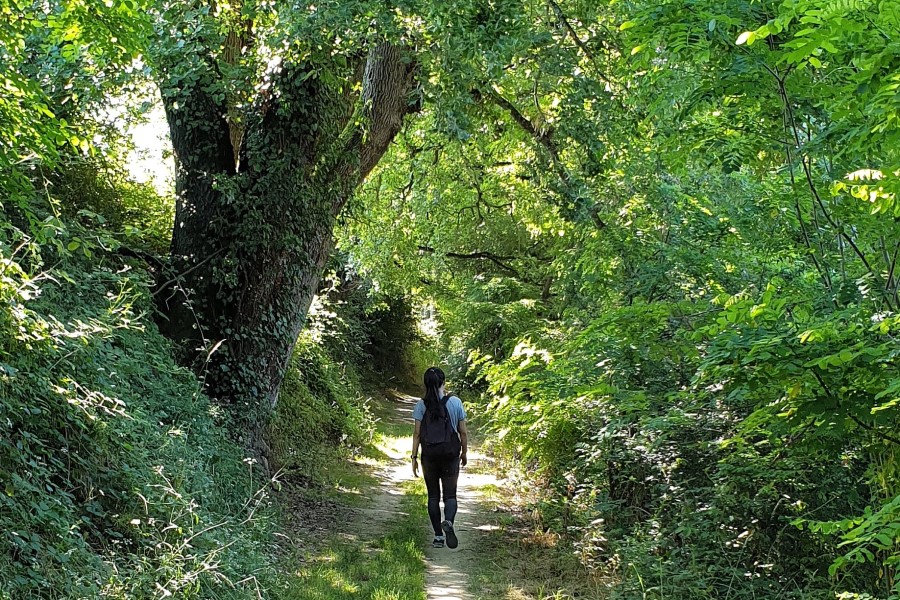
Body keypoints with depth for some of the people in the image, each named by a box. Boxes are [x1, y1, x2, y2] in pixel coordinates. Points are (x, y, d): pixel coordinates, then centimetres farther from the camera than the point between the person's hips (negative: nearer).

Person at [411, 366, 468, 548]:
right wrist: (464, 453, 12)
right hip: (450, 455, 0)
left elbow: (417, 434, -5)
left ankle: (438, 536, 10)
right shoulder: (455, 402, -4)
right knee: (450, 494, 6)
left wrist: (414, 457, 2)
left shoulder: (421, 405, -4)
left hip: (429, 455, 1)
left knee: (433, 496, 11)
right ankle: (448, 522, -23)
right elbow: (463, 432, 0)